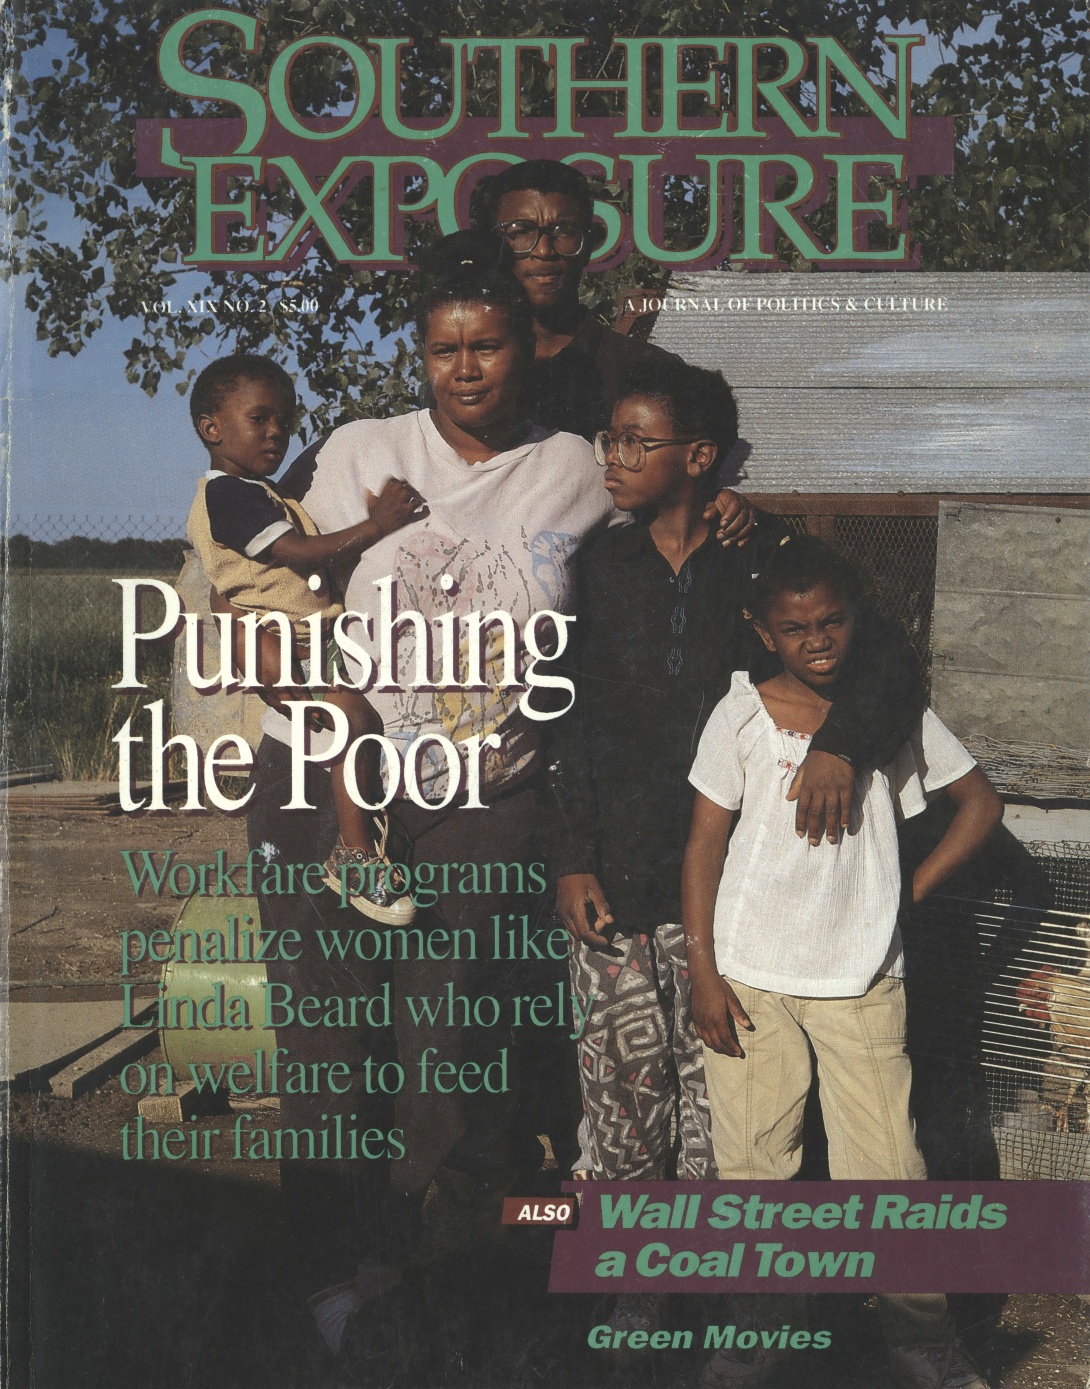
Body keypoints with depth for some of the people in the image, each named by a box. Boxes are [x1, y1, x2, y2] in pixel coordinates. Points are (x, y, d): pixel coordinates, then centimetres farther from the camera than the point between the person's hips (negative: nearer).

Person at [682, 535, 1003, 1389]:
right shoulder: (743, 715, -1)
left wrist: (911, 892, 3)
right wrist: (703, 972, -4)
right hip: (750, 977, 0)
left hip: (862, 977, 0)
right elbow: (704, 845, 1)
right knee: (753, 1163, 5)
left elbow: (980, 803, 12)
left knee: (887, 1164, -1)